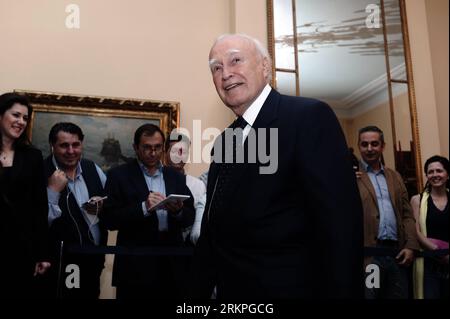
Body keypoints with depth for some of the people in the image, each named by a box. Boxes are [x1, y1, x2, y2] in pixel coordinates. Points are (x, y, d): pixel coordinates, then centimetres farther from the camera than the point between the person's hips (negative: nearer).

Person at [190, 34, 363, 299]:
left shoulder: (310, 117, -15)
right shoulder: (223, 141, 9)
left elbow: (339, 224, -22)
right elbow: (213, 230, 11)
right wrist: (198, 291, 8)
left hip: (290, 288, -7)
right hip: (231, 289, 7)